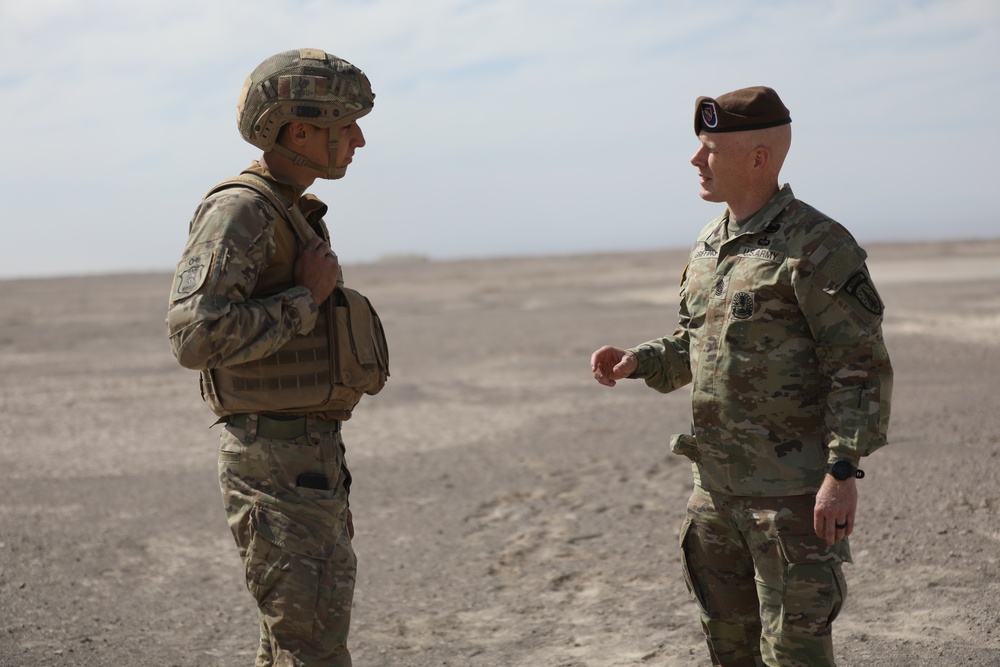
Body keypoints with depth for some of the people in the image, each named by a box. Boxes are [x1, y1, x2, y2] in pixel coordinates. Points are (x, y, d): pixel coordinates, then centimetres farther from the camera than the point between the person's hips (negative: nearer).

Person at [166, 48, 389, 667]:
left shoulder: (294, 216, 18)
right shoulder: (240, 211, -13)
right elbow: (197, 337, -28)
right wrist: (307, 297, -17)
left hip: (310, 459, 10)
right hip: (276, 469, -10)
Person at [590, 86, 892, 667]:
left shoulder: (818, 247, -13)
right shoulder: (709, 246, 11)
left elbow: (863, 367, -15)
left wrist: (844, 471, -21)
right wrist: (637, 361, 4)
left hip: (793, 491, -8)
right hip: (717, 487, 8)